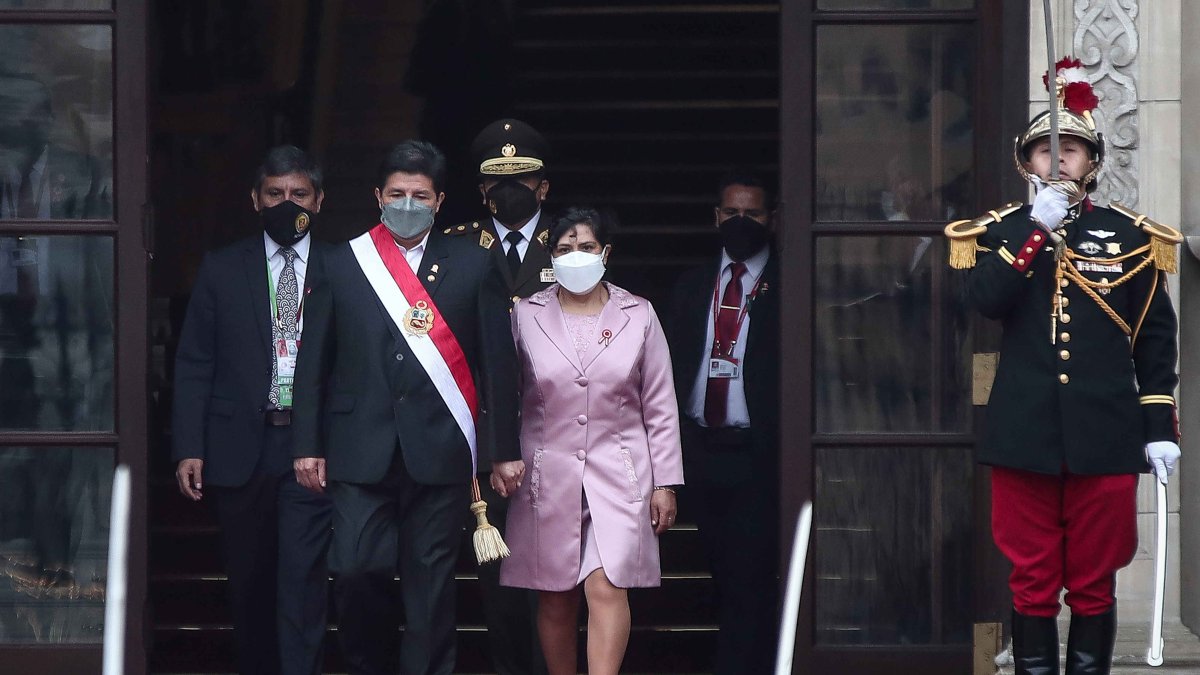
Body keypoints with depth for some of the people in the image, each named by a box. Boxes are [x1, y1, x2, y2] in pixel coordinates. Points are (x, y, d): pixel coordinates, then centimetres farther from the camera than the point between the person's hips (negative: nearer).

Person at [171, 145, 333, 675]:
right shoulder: (221, 270, 8)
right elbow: (193, 365, 6)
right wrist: (189, 448, -2)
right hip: (240, 447, 2)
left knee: (302, 579, -10)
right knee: (249, 581, 10)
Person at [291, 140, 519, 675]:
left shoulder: (472, 265, 6)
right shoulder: (342, 265, 8)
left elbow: (498, 363, 5)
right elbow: (314, 363, 10)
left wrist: (504, 451, 3)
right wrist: (308, 445, 4)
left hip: (439, 449, 0)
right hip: (361, 449, 0)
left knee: (431, 581, 2)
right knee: (355, 570, -8)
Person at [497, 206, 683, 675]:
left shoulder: (638, 316, 5)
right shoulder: (526, 315, 4)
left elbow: (661, 408, 7)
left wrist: (666, 483, 5)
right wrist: (498, 458, -4)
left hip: (618, 473, -1)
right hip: (548, 473, 1)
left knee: (606, 587, -15)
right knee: (555, 598, 4)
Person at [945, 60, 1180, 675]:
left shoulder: (1130, 235, 6)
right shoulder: (1003, 231, 7)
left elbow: (1156, 340, 7)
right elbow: (985, 300, -13)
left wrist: (1159, 427, 2)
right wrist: (1037, 230, -17)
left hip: (1105, 438, 0)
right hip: (1025, 438, 0)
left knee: (1094, 587, 4)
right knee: (1031, 584, 3)